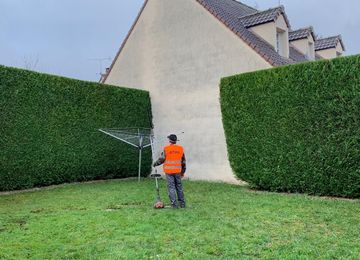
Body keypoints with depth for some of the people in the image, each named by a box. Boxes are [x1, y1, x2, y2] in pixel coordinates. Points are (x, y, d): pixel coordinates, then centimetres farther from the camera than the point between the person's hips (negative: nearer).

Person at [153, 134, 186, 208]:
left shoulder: (166, 149, -9)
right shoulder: (180, 149, 4)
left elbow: (162, 159, -4)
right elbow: (183, 161, 9)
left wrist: (155, 163, 16)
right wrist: (183, 172, 19)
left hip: (169, 171, -3)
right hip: (177, 171, 4)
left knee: (171, 187, 1)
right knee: (179, 187, 13)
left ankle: (174, 204, -1)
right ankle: (182, 203, 18)